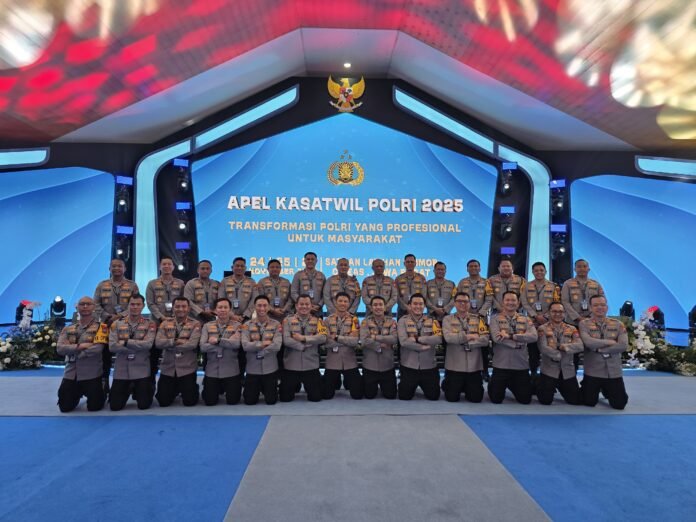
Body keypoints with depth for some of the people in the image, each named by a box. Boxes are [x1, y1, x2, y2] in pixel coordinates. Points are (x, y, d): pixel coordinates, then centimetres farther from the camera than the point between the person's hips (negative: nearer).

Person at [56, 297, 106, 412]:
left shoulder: (100, 327, -5)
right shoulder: (68, 329, 9)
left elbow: (97, 348, -19)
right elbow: (59, 348, -4)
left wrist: (72, 352, -10)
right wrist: (79, 346, -18)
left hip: (91, 374, -4)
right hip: (70, 374, 4)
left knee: (94, 407, -1)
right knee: (65, 407, 8)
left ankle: (100, 394, 33)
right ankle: (78, 394, 39)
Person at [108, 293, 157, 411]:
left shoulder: (150, 324, -1)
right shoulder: (117, 324, 3)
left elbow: (148, 344, -16)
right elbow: (112, 346, -9)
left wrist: (126, 342, -16)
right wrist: (138, 346, -15)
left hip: (141, 369, -1)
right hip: (121, 369, 2)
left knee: (144, 405, 0)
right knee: (115, 406, 4)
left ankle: (137, 391, 35)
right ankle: (128, 390, 36)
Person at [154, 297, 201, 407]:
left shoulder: (195, 324, -4)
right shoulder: (165, 323, 5)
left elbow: (192, 344, -19)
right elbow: (158, 342, -8)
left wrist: (169, 345, -13)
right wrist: (175, 341, -18)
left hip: (187, 369, -3)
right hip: (167, 369, 3)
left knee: (190, 401, 0)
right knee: (163, 402, 6)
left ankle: (189, 389, 33)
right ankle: (175, 391, 38)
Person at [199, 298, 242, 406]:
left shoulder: (236, 326, -2)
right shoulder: (207, 326, 3)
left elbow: (236, 344, -19)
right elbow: (203, 347, -11)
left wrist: (218, 340, -20)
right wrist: (227, 343, -16)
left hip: (231, 371, -1)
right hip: (212, 371, 1)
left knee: (233, 401, 4)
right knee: (210, 402, 6)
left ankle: (226, 389, 37)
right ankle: (219, 389, 39)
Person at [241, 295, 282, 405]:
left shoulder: (276, 325, -3)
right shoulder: (247, 325, 0)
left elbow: (276, 346, -16)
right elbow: (245, 346, -14)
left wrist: (255, 346, -13)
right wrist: (263, 343, -17)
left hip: (270, 368, 0)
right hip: (252, 368, 1)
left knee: (271, 400, 5)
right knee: (249, 401, 7)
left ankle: (265, 389, 38)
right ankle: (258, 388, 39)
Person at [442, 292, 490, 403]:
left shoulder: (478, 319, 6)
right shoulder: (448, 319, 1)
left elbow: (485, 339, -7)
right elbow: (448, 337, -17)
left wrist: (464, 342, -15)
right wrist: (469, 336, -15)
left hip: (474, 366, 2)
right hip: (454, 366, -1)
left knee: (476, 398, 4)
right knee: (452, 397, 2)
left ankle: (466, 388, 36)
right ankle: (448, 385, 35)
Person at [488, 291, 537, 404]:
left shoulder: (525, 319, 7)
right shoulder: (495, 318, -1)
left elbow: (533, 336, -12)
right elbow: (497, 338, -17)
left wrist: (510, 336, -20)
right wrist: (519, 341, -15)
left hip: (521, 365, 3)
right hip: (501, 365, -2)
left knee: (525, 399, 8)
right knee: (496, 399, 1)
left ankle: (511, 385, 39)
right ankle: (494, 385, 36)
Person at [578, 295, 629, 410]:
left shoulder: (618, 324, 3)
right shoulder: (584, 324, -5)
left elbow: (624, 346, -11)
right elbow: (588, 342, -22)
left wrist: (599, 349, -15)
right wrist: (609, 342, -13)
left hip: (614, 372, 2)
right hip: (593, 372, -2)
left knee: (619, 404, 3)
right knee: (589, 402, 2)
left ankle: (606, 391, 34)